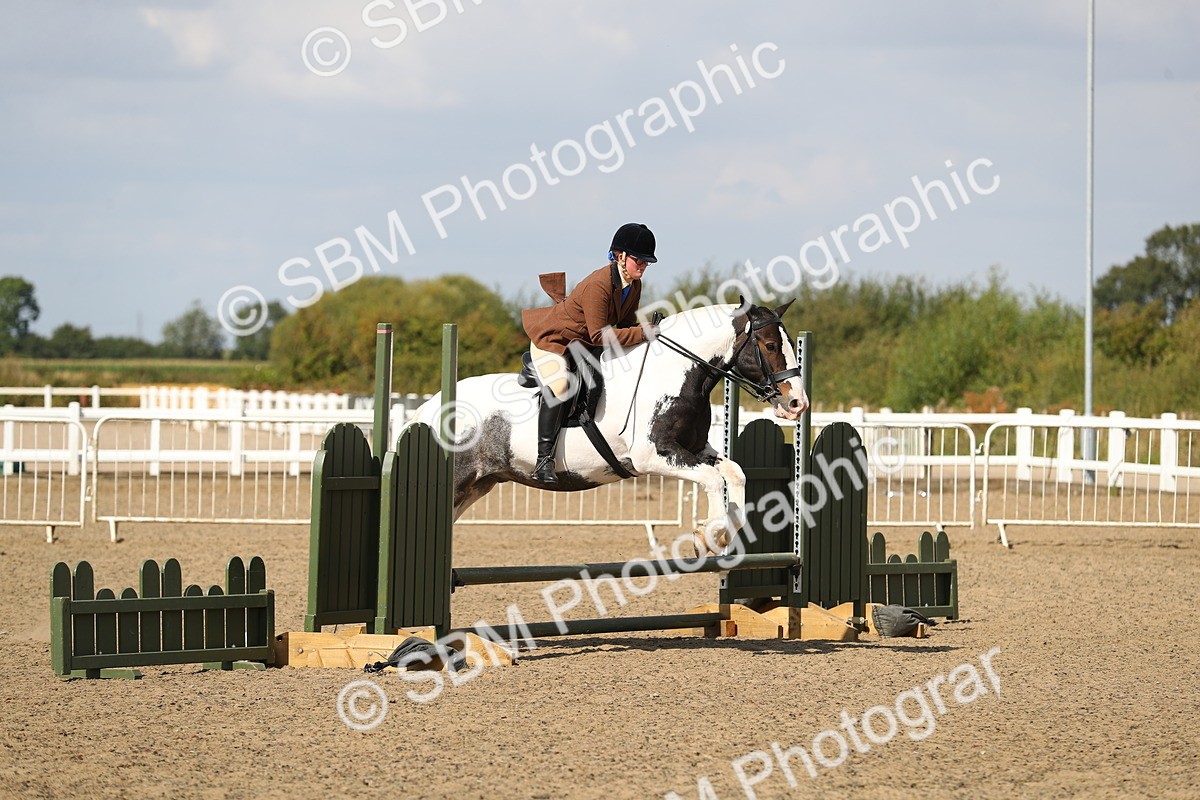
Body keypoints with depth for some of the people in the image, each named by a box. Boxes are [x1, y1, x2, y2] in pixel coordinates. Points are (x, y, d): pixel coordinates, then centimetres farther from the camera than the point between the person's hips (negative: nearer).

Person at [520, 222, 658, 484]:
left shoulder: (634, 285, -3)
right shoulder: (598, 285, -32)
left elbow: (627, 322, 6)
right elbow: (600, 334, -34)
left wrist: (646, 331, -16)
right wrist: (642, 333, -34)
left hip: (583, 345, 10)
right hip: (552, 339, -10)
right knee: (559, 385, -31)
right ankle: (544, 460, -32)